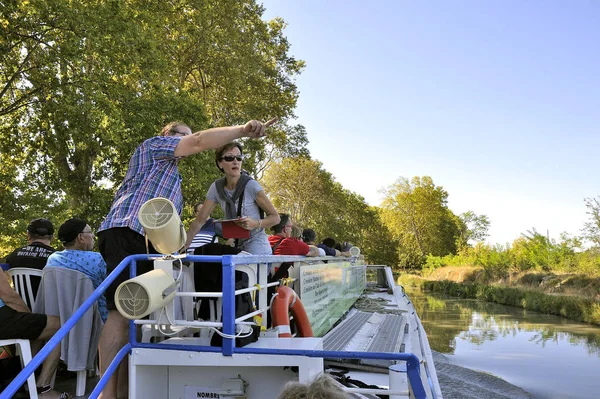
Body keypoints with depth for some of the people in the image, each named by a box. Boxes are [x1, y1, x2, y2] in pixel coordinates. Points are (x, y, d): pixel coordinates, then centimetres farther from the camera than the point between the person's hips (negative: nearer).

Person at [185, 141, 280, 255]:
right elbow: (199, 220, 4)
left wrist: (256, 224, -27)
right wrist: (183, 246, -3)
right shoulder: (216, 187, 0)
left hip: (257, 251, -5)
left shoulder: (251, 185, -14)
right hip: (235, 248, 5)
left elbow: (275, 218, -8)